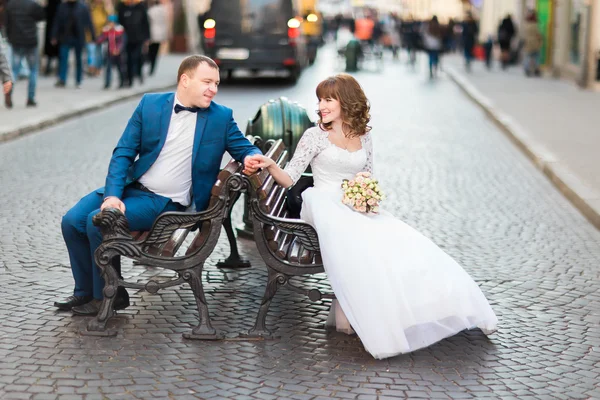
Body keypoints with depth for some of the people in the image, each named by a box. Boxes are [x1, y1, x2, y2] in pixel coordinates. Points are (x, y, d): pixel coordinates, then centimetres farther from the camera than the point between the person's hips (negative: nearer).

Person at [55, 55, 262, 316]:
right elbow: (123, 153, 0)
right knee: (72, 221, -10)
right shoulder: (150, 104, 2)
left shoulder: (221, 117, -2)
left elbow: (244, 148, 8)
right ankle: (85, 292, 11)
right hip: (132, 186, 4)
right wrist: (112, 195, -14)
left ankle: (108, 296, -4)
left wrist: (252, 158, -19)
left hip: (166, 202, -4)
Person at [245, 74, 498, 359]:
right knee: (356, 241, -38)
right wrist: (270, 165, -23)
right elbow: (290, 178, -3)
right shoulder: (315, 135, 4)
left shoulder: (364, 137, 15)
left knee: (401, 241, -25)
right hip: (326, 205, -4)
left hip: (360, 207, 4)